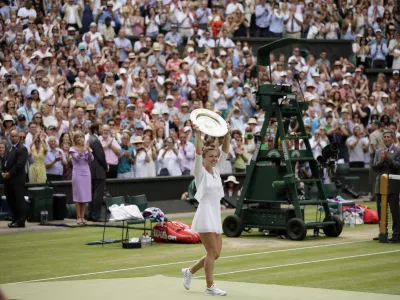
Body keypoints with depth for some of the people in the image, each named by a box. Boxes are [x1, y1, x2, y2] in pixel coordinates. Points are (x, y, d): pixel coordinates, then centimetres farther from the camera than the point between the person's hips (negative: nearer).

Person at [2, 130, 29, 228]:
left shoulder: (22, 149, -8)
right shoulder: (8, 148, 18)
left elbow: (19, 164, -16)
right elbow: (4, 160, 19)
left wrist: (9, 174, -14)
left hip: (17, 178, -8)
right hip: (8, 178, 8)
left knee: (19, 200, -6)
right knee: (10, 199, 10)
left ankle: (20, 221, -4)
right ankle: (16, 219, 19)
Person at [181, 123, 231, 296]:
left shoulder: (216, 170, 13)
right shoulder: (200, 172, -4)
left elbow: (225, 152, 7)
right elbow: (198, 153, -19)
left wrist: (228, 134, -3)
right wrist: (198, 134, -27)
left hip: (216, 216, 8)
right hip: (205, 215, -8)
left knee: (215, 254, 9)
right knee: (212, 252, -10)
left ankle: (190, 272, 27)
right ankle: (210, 287, -5)